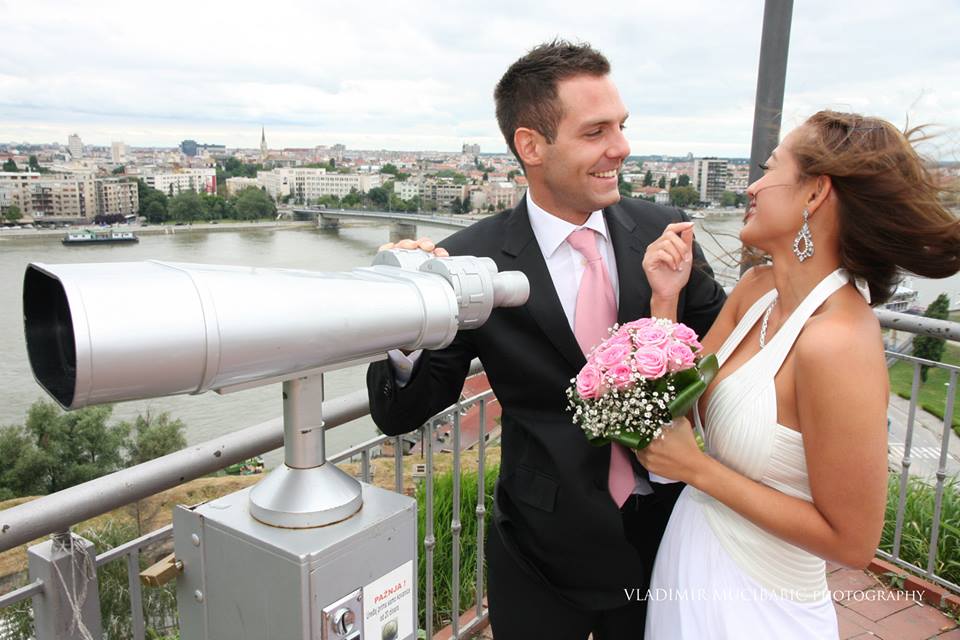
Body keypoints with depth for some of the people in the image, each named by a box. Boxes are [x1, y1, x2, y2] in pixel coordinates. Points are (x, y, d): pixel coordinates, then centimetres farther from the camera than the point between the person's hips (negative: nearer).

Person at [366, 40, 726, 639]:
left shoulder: (663, 231, -9)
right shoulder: (471, 262, -17)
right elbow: (400, 413, -12)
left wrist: (673, 292, -20)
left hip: (661, 536, 3)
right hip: (543, 553, -2)